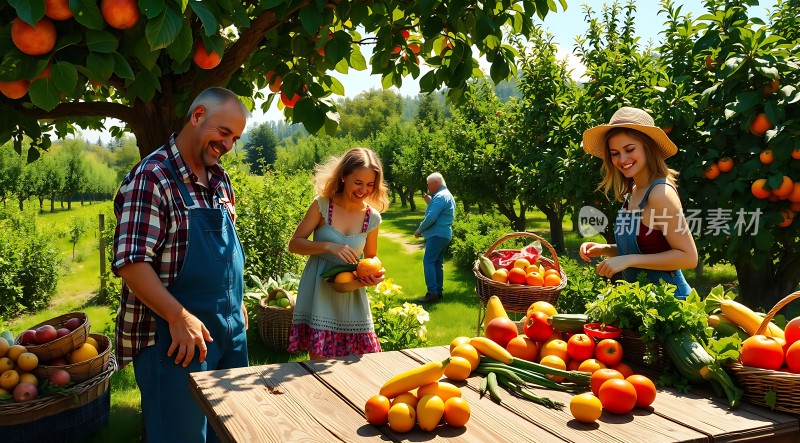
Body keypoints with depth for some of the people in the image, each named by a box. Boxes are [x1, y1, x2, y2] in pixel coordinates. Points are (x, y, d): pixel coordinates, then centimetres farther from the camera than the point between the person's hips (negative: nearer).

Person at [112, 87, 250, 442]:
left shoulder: (220, 179, 10)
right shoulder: (152, 177, -14)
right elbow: (130, 262, -21)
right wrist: (179, 317, -25)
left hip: (230, 329, 8)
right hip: (177, 335, -8)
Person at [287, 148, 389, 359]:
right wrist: (328, 246, -22)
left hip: (352, 296, 3)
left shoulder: (372, 218, 0)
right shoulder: (322, 205, -9)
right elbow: (294, 244, -8)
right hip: (319, 295, -3)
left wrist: (375, 274, -9)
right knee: (320, 362, 0)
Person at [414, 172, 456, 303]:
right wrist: (429, 201, 12)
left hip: (437, 234, -11)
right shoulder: (447, 195, 18)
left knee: (428, 262, -11)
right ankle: (438, 291, 16)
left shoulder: (440, 196, -16)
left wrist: (419, 230, -10)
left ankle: (432, 293, -13)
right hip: (443, 234, 11)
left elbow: (431, 217, -22)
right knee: (438, 262, 13)